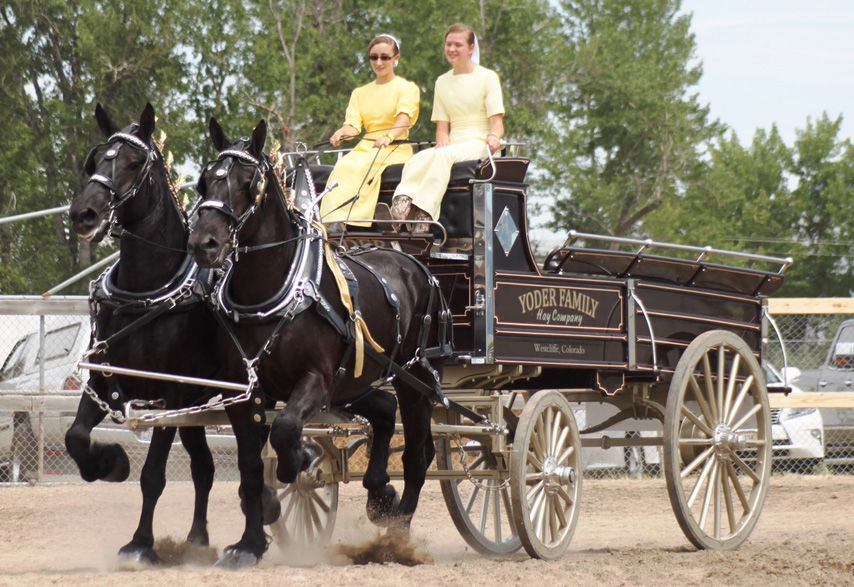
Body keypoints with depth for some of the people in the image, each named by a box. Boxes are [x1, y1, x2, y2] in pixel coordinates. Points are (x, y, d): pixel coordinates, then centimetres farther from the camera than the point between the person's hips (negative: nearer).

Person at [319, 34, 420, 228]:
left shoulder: (407, 88, 9)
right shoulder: (360, 93, 24)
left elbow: (404, 118, -11)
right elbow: (352, 125, 8)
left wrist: (388, 136, -33)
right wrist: (340, 134, -18)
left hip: (395, 149, -4)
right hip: (365, 148, 4)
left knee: (359, 168, -34)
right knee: (343, 166, -30)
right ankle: (331, 224, -44)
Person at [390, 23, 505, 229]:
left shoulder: (487, 77, 6)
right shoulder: (442, 82, 21)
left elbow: (497, 121, -2)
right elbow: (442, 125, 16)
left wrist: (494, 136, -26)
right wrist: (443, 141, -7)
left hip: (479, 144, -4)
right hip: (452, 145, 4)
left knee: (443, 156, -37)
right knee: (419, 158, -31)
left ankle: (424, 212, -50)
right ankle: (403, 199, -55)